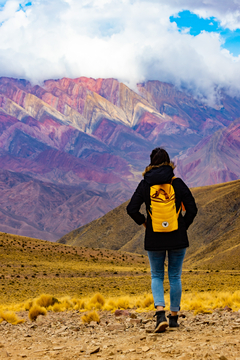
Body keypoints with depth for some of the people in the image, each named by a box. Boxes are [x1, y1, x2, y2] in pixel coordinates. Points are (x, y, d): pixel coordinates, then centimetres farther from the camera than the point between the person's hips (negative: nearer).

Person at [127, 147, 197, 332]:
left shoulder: (145, 184, -3)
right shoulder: (177, 183, -5)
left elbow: (132, 209, -8)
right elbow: (192, 208, -8)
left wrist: (144, 222, 8)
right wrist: (183, 226, 6)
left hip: (154, 239, 0)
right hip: (177, 238, 0)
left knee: (157, 276, 12)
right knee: (175, 277, 13)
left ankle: (161, 314, -8)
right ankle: (174, 317, 18)